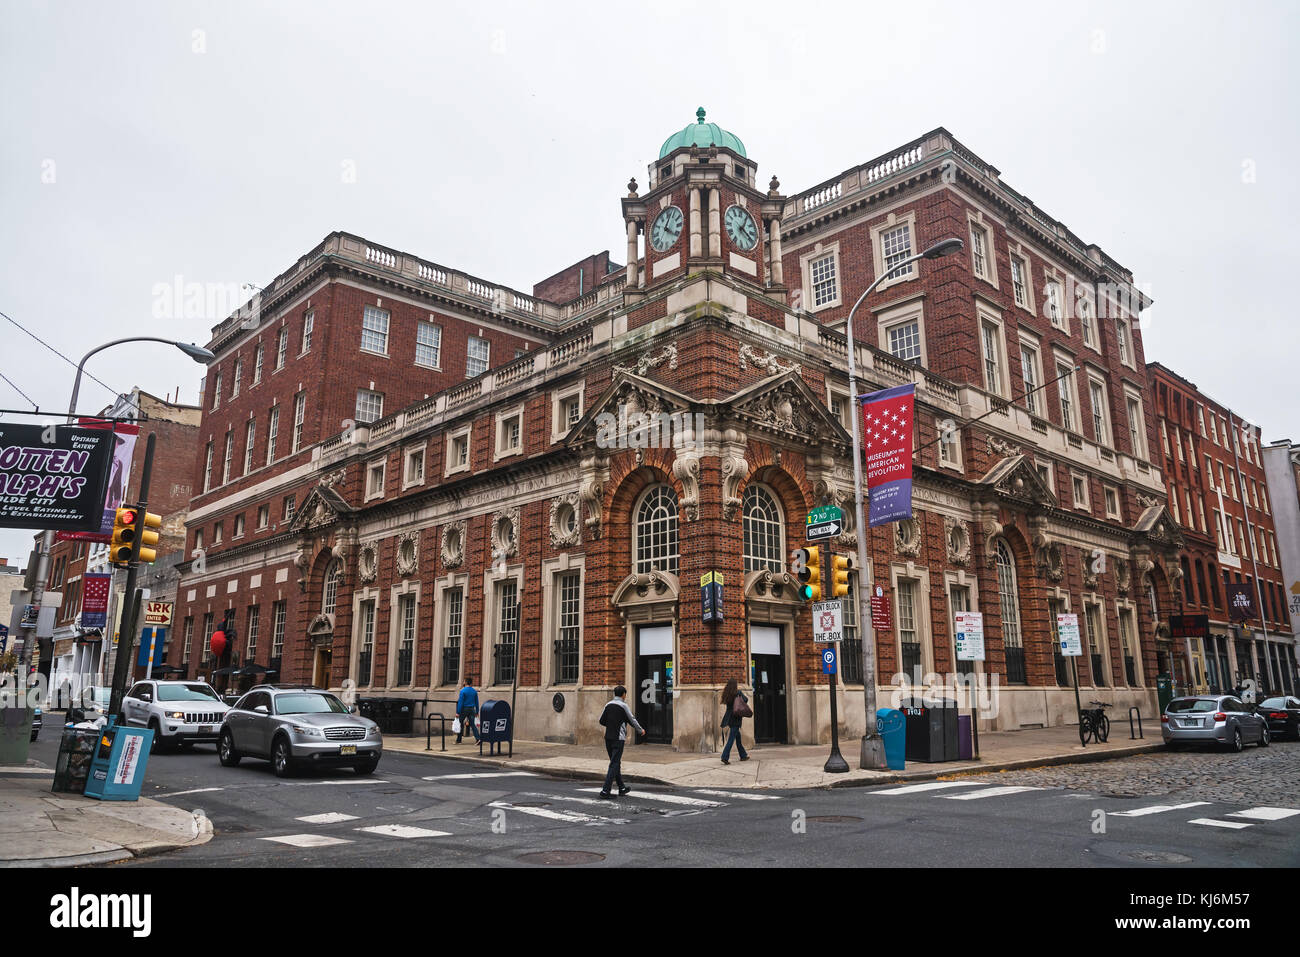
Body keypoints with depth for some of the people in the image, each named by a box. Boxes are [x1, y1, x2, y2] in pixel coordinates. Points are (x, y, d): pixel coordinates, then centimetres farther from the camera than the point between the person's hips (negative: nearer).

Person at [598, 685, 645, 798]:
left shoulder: (608, 705, 8)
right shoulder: (623, 705, -8)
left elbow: (602, 721, 11)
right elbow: (632, 720, 0)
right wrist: (641, 730, 16)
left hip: (608, 737, 6)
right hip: (618, 738, -6)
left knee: (616, 763, 16)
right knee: (614, 764, -5)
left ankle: (622, 788, 25)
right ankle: (605, 790, -11)